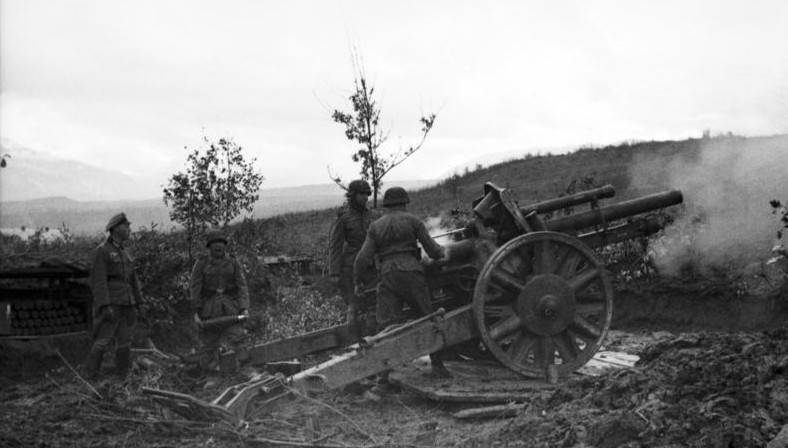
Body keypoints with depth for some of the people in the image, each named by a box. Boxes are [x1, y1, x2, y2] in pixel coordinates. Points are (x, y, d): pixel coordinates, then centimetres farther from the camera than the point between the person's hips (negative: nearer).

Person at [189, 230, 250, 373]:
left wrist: (244, 308, -8)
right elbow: (194, 288, -1)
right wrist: (196, 312, -7)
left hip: (230, 306, 1)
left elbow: (242, 286, 2)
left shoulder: (233, 263, 4)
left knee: (234, 338, -8)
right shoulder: (201, 264, 0)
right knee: (209, 342, 4)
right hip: (209, 306, -1)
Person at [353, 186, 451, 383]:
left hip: (387, 277, 2)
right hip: (411, 273, -2)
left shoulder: (375, 227, 12)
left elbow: (363, 257, 3)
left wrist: (357, 282, 13)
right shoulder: (411, 220, 6)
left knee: (386, 324, -3)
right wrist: (442, 252, 27)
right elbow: (432, 249, 5)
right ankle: (437, 364, 11)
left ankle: (383, 371, -15)